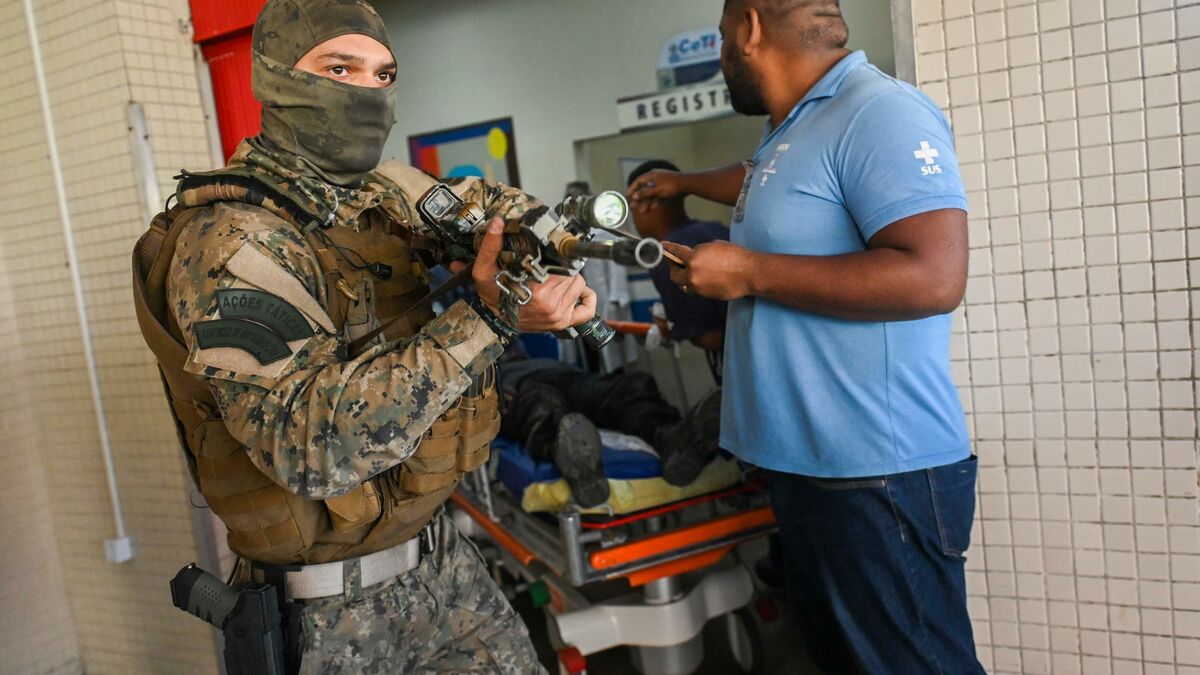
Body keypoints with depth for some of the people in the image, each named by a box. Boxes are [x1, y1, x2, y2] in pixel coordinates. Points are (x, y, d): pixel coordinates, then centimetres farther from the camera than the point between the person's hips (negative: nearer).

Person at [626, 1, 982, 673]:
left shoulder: (881, 112, -15)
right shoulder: (795, 129, 16)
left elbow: (934, 277, -26)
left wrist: (749, 273, -19)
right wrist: (684, 183, 55)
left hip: (879, 475, -10)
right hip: (806, 464, 10)